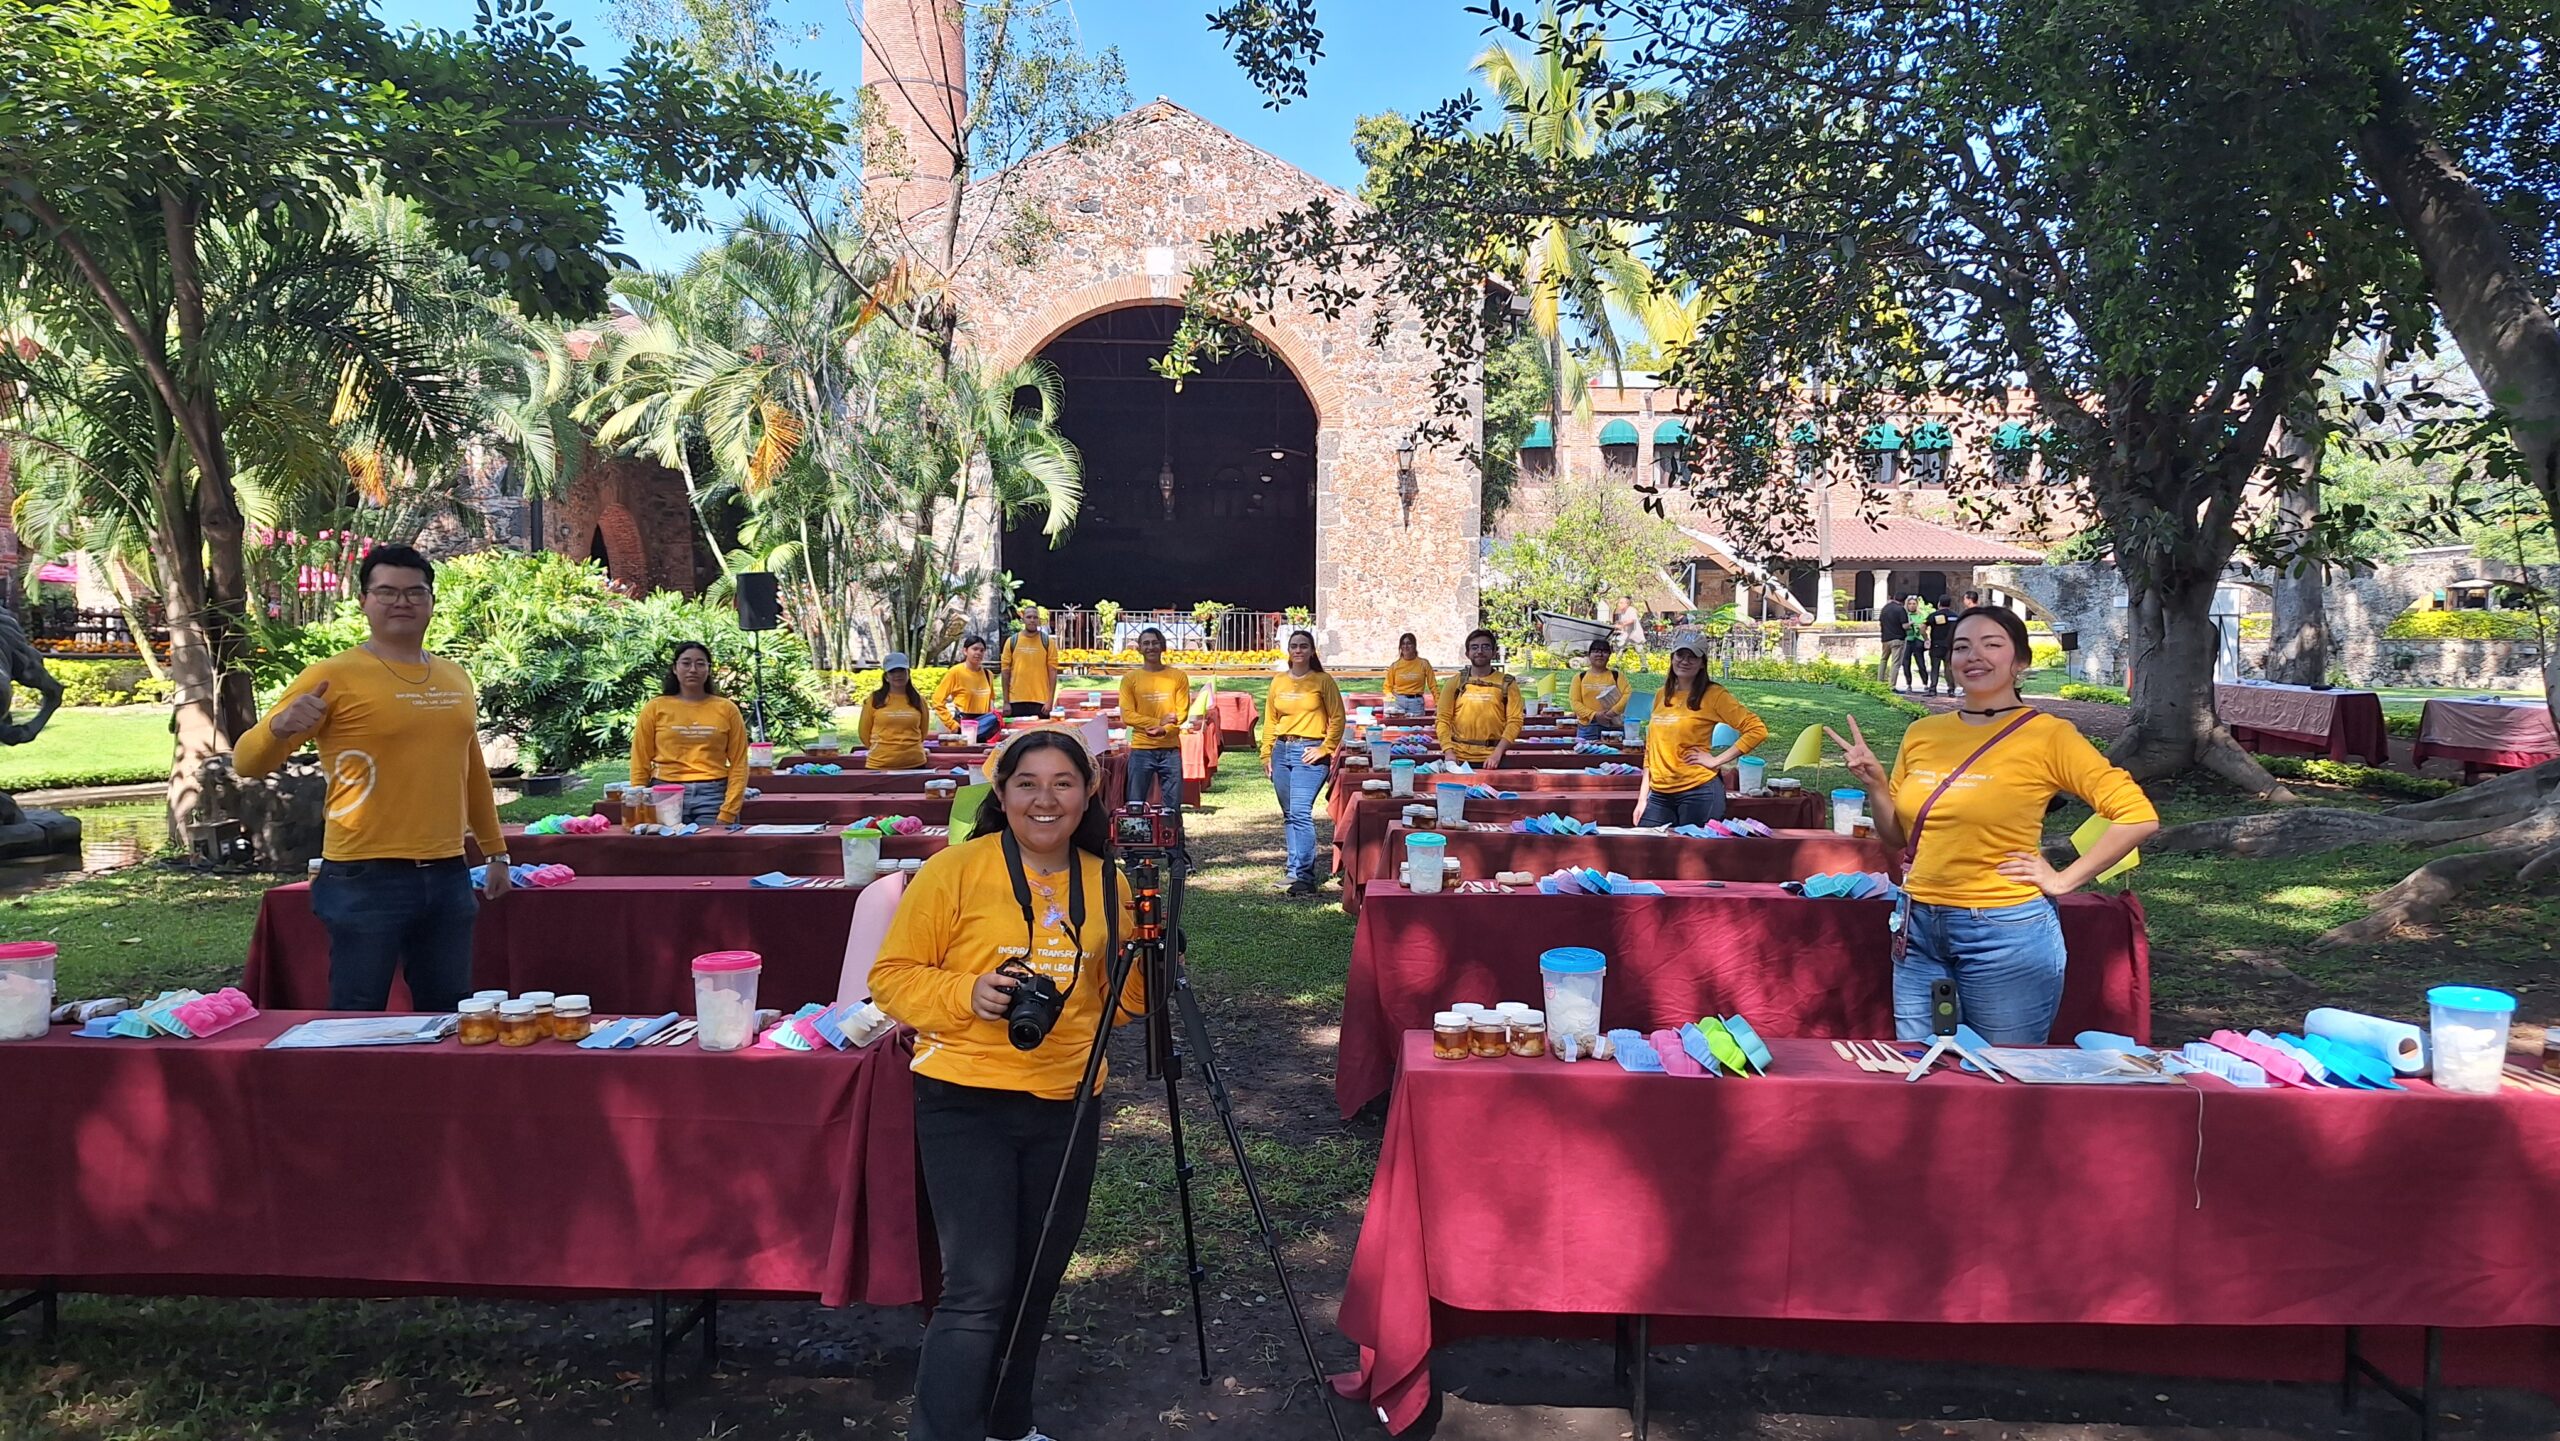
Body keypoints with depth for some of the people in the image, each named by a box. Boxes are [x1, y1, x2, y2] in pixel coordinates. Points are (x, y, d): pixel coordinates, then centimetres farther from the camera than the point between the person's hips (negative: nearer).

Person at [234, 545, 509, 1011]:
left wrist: (496, 850, 23)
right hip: (366, 880, -5)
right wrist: (281, 727, -31)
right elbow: (248, 762, -10)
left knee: (450, 1019, 12)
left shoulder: (455, 678, 12)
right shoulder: (335, 676, -6)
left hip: (448, 875, 5)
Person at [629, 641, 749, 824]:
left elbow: (738, 765, 4)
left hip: (713, 796, 0)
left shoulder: (726, 709, 7)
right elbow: (640, 764, 8)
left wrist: (728, 813, -5)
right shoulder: (655, 709, 8)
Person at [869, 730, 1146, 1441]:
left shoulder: (1104, 881, 6)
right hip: (966, 1104, -5)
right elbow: (893, 975, -6)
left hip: (1066, 1104, 5)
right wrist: (967, 994, -22)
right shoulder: (954, 871, -9)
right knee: (978, 1288, -12)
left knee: (1036, 1280, 17)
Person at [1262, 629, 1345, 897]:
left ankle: (1305, 876, -15)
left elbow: (1337, 718, -1)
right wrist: (1266, 753, 10)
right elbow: (1270, 720, 15)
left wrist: (1326, 749, -7)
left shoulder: (1322, 681, -1)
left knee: (1300, 812, -16)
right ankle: (1295, 870, 19)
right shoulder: (1279, 681, 12)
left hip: (1309, 752, -6)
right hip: (1282, 751, 6)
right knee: (1289, 814, 11)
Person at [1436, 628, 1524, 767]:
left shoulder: (1507, 683, 3)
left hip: (1492, 759, -1)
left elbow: (1515, 721, -4)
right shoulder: (1455, 682, 6)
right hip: (1459, 759, 1)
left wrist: (1497, 753, -15)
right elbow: (1443, 719, 2)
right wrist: (1448, 751, -12)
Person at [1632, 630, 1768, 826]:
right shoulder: (1661, 695, 12)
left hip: (1699, 792, -5)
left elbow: (1757, 729, -10)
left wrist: (1716, 760, -12)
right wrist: (1642, 797, 14)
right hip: (1659, 794, 5)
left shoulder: (1713, 695, -5)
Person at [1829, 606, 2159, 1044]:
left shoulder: (2046, 735, -8)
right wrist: (1874, 783, -1)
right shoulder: (1922, 733, 7)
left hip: (2005, 932, -5)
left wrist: (2065, 880, -11)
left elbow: (2138, 816, -11)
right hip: (1919, 930, 5)